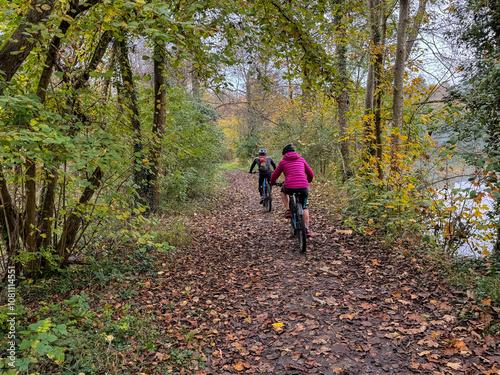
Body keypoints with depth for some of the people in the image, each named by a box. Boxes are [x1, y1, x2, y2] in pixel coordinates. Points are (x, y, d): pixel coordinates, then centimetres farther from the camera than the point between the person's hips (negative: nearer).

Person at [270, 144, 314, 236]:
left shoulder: (283, 162, 12)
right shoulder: (301, 159, 17)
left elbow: (274, 176, 19)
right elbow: (311, 174, 24)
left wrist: (273, 183, 42)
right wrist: (308, 181, 46)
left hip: (290, 188, -2)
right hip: (303, 188, 2)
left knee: (283, 191, 36)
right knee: (304, 207, 25)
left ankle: (288, 210, 21)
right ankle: (307, 230, 20)